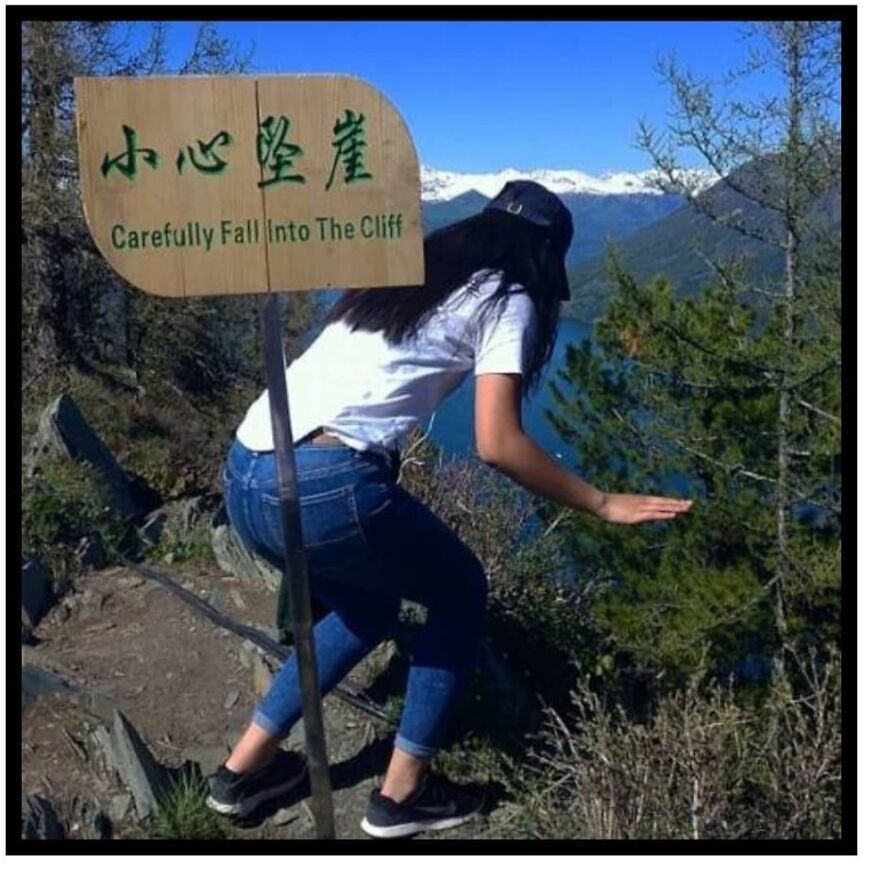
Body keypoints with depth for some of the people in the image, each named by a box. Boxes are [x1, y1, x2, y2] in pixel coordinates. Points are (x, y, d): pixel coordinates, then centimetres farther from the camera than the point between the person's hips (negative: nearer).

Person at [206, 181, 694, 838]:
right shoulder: (506, 299, 6)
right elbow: (497, 445, -4)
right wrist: (603, 504, 5)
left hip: (244, 476, 8)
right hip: (329, 485, -8)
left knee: (368, 607, 30)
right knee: (460, 593, 18)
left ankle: (246, 768, 33)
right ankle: (402, 794, 23)